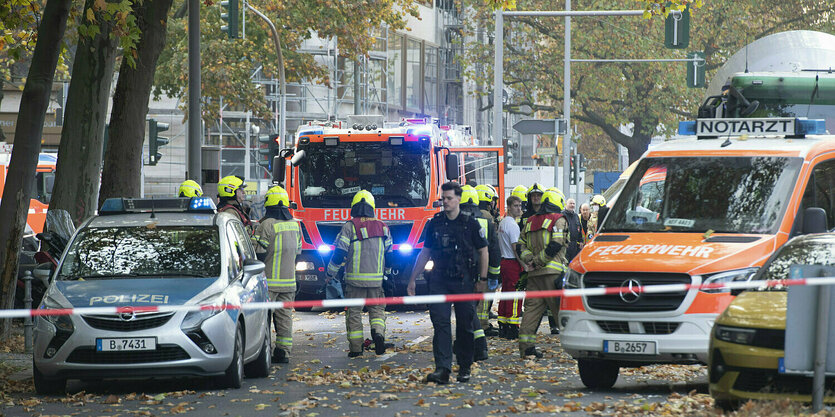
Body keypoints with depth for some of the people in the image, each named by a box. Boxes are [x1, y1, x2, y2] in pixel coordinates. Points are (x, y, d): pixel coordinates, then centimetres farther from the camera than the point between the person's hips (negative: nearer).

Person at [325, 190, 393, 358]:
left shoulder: (349, 226, -6)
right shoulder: (383, 227, 6)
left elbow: (339, 254, -7)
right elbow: (389, 254, 14)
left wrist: (329, 274, 5)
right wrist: (383, 270, 32)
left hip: (355, 278, -2)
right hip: (376, 278, 3)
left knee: (354, 312, 6)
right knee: (377, 308, 14)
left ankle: (356, 348, 4)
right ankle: (378, 332, -14)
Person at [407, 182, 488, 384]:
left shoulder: (471, 224, 1)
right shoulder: (434, 224, 8)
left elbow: (483, 252, 5)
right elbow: (425, 253, 15)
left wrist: (482, 279, -2)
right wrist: (413, 279, 12)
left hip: (464, 281, -2)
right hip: (439, 281, 2)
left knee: (465, 326, 4)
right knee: (440, 323, -9)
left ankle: (465, 368, 16)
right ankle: (443, 369, -14)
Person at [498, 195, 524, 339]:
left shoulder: (502, 223, 15)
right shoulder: (512, 225, -15)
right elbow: (516, 248, -18)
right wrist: (524, 265, -15)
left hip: (504, 261, 10)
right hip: (513, 262, -10)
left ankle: (502, 327, 16)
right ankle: (513, 328, -9)